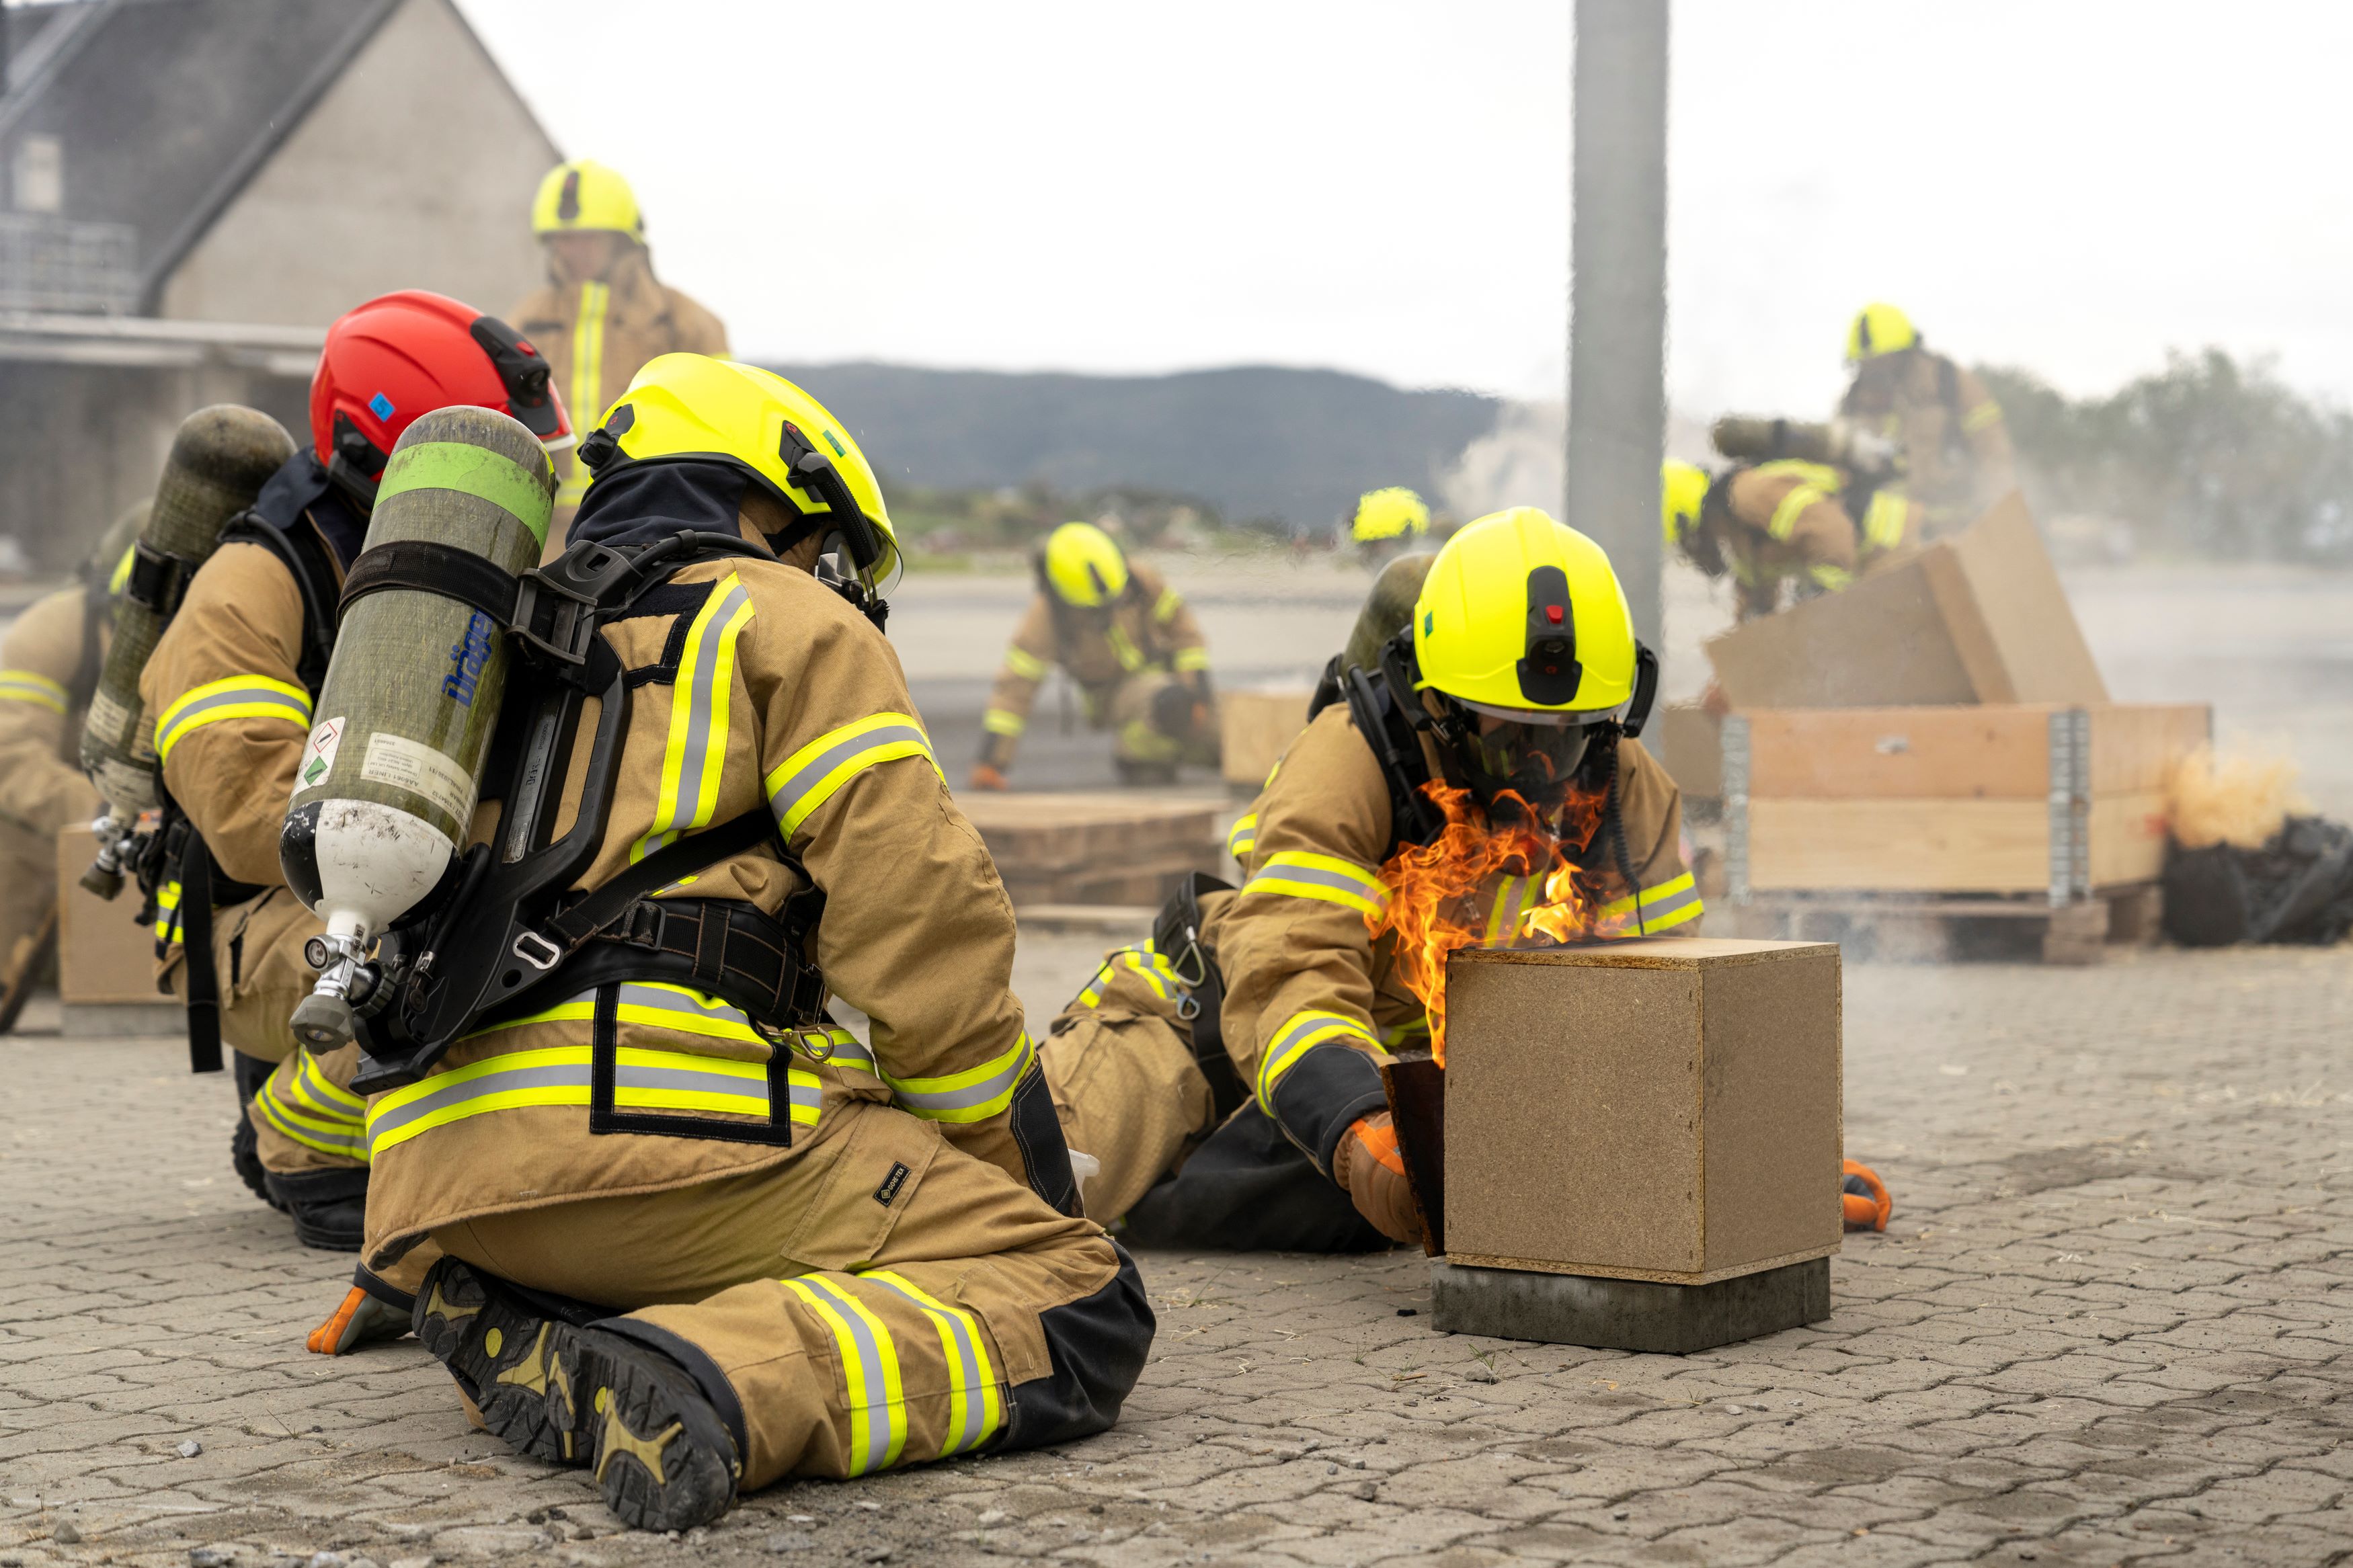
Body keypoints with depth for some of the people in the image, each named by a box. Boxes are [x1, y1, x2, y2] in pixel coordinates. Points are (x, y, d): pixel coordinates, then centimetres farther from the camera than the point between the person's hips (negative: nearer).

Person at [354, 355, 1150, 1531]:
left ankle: (523, 1341, 2)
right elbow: (919, 917, 0)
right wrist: (1020, 1169, 11)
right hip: (653, 1125, -8)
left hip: (440, 1192, 8)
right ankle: (720, 1386, -29)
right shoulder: (790, 625, 11)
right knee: (1082, 1307, -7)